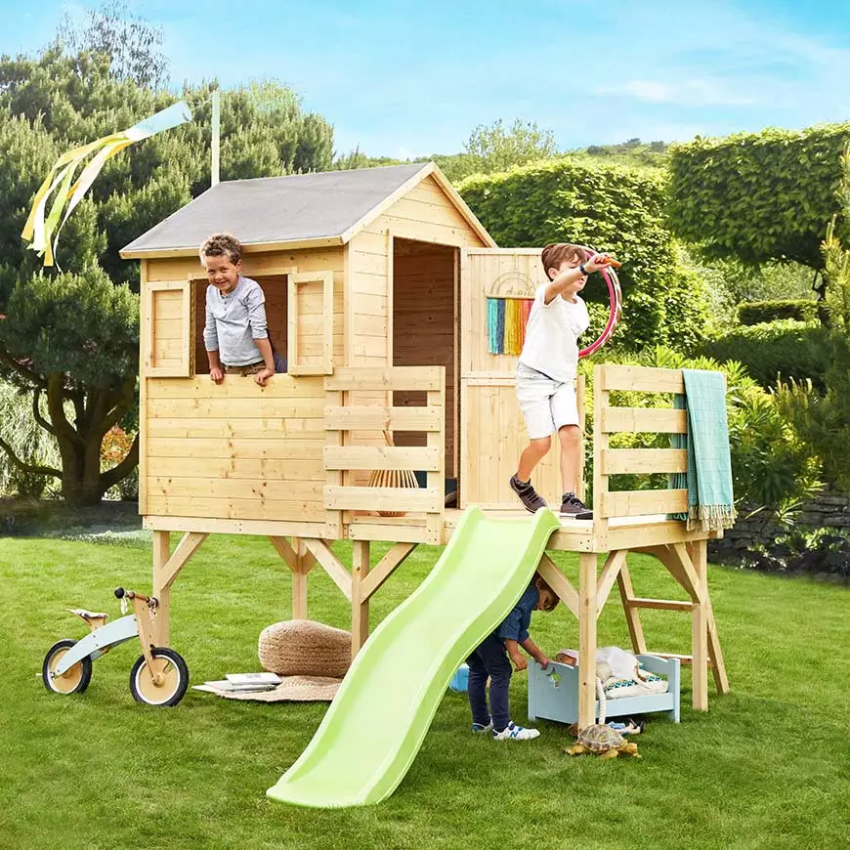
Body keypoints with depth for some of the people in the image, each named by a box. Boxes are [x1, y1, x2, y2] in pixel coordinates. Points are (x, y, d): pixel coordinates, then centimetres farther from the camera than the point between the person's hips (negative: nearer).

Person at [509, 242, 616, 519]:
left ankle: (569, 500, -9)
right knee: (541, 442, -5)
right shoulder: (546, 295, -14)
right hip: (534, 375, -6)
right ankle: (521, 481, 26)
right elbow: (557, 286, -40)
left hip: (563, 379, 6)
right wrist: (585, 267, -57)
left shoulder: (580, 307, 9)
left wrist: (570, 369, 17)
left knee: (571, 434, -12)